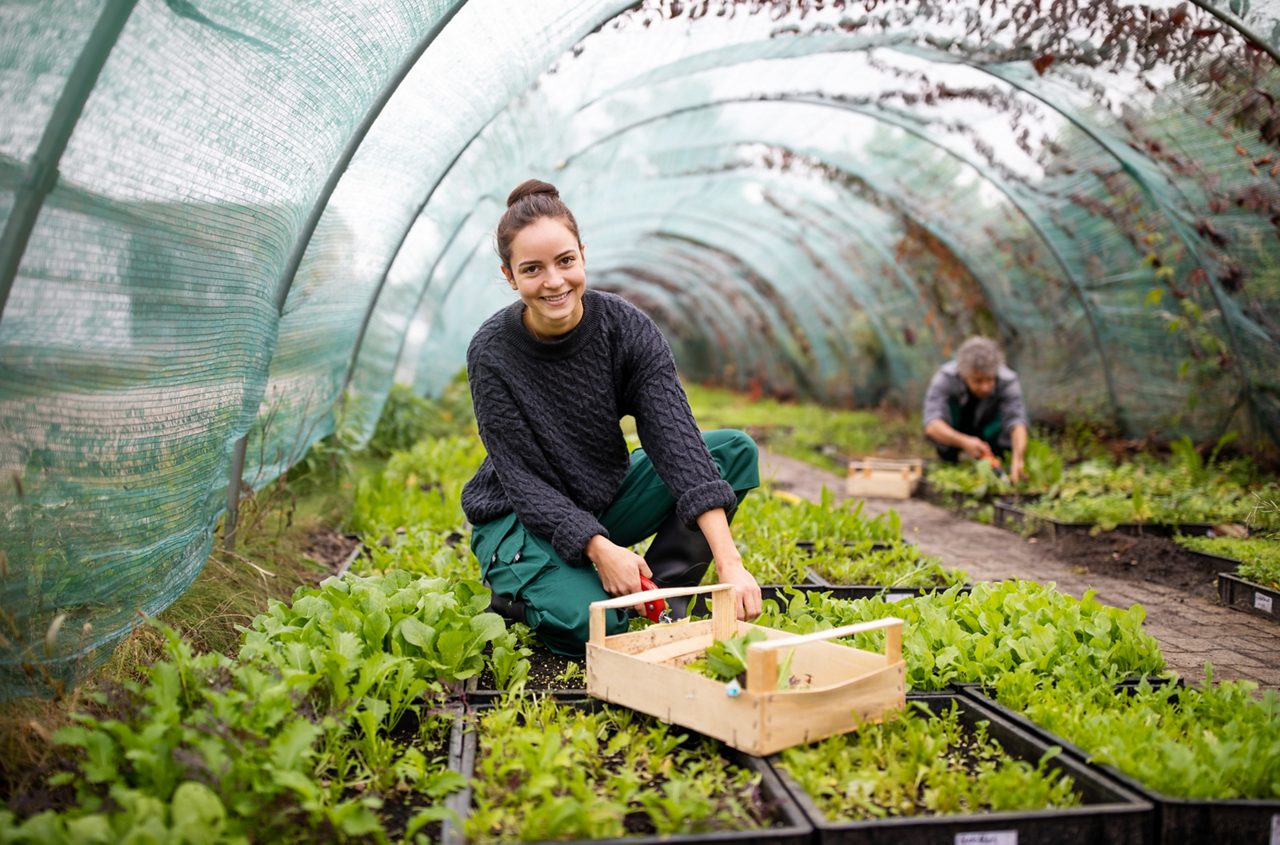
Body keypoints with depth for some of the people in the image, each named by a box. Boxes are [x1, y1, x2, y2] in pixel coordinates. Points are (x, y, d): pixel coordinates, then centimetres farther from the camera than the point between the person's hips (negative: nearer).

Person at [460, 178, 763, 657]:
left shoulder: (626, 328, -17)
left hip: (608, 499, 4)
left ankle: (664, 596, -9)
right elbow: (524, 478, -20)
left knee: (736, 450, -15)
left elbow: (675, 437, -26)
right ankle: (513, 595, 4)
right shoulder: (492, 353, -21)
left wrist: (729, 563, -36)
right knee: (590, 624, -31)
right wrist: (599, 549, -35)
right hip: (521, 520, -3)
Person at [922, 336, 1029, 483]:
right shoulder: (945, 378, -32)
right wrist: (964, 441, -58)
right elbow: (931, 426, -42)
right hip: (956, 436, -1)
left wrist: (1017, 459, -60)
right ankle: (948, 460, -3)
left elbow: (1017, 423, -42)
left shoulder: (1008, 382, -29)